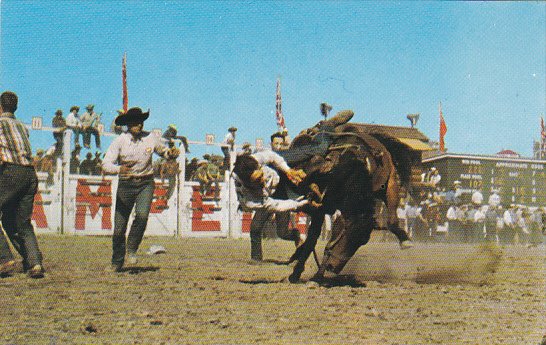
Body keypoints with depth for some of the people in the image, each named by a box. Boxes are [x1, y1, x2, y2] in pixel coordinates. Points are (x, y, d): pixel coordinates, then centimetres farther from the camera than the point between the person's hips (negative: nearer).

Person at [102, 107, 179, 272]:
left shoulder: (151, 138, 0)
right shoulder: (119, 141, -7)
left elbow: (164, 152, 18)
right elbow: (105, 165, -14)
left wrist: (172, 153, -6)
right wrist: (119, 169, -35)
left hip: (146, 184, 0)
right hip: (125, 184, 0)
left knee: (142, 214, -26)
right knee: (119, 226, 3)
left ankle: (131, 248, -2)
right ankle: (117, 263, 22)